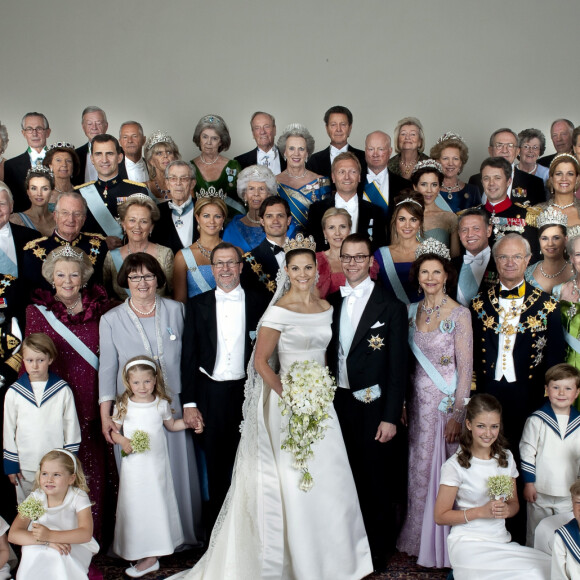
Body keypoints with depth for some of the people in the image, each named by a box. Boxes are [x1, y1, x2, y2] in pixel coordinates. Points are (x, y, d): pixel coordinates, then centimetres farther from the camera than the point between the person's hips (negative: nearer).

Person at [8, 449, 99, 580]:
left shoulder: (79, 497, -12)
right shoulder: (35, 498, -6)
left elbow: (86, 534, -24)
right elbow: (13, 534, -15)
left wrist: (50, 535, -37)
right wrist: (46, 542, -31)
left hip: (75, 547, -2)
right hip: (39, 550, 2)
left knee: (59, 558, -33)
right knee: (32, 555, -30)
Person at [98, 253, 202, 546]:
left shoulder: (176, 310, 3)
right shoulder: (111, 320, 1)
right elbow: (107, 368, 4)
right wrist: (105, 414, -1)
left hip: (173, 404, 1)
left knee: (179, 469, 7)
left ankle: (184, 533, 25)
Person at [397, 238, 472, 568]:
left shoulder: (459, 314, -10)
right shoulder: (413, 311, 6)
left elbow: (465, 367, -12)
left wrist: (458, 414, -16)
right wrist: (403, 404, 8)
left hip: (447, 400, -5)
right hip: (418, 400, 5)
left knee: (444, 469, 1)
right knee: (419, 467, 12)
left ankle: (442, 545, 18)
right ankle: (419, 538, 28)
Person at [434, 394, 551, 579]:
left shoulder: (506, 458, 10)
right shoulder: (455, 465, -7)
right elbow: (440, 516, -6)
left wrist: (506, 510, -6)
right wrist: (481, 511, -16)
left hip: (501, 541, 6)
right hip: (468, 543, -5)